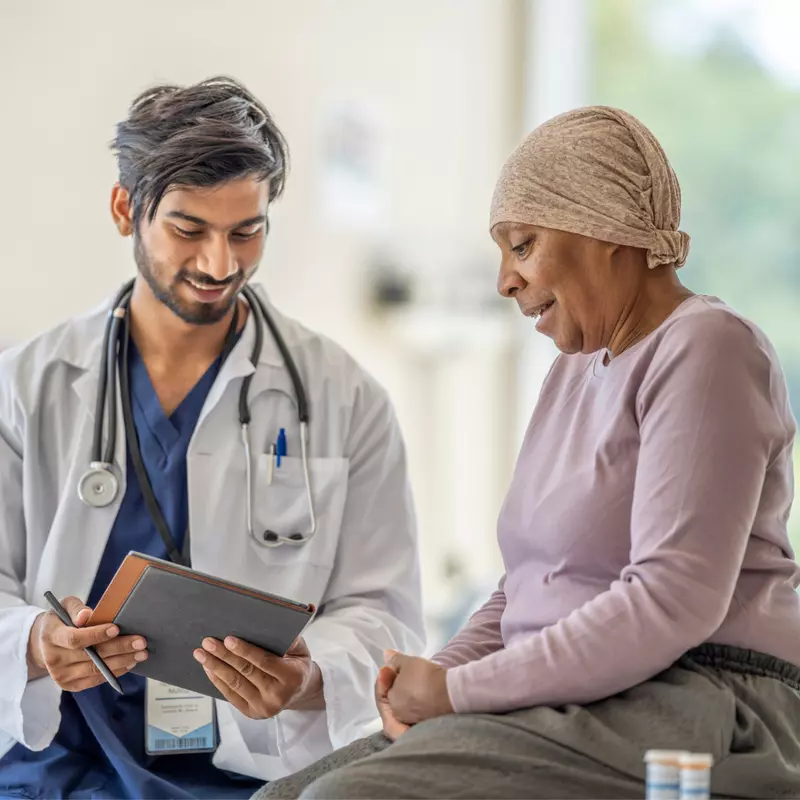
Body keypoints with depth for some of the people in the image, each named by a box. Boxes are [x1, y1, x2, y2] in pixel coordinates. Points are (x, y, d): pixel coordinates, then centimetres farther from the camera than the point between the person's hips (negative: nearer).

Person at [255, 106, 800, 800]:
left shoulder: (706, 350, -8)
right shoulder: (577, 370, 22)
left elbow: (673, 600, -19)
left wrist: (459, 691, -15)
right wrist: (436, 677, 1)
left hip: (693, 710, -9)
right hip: (576, 711, 9)